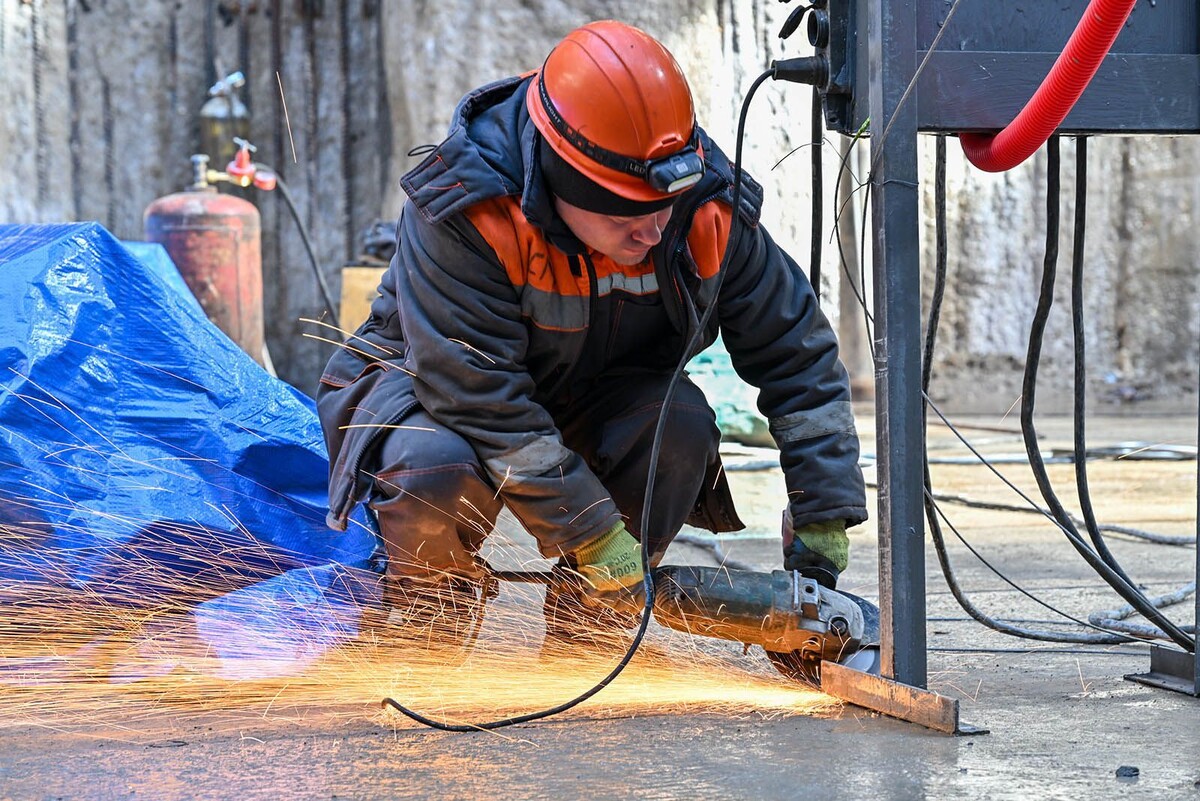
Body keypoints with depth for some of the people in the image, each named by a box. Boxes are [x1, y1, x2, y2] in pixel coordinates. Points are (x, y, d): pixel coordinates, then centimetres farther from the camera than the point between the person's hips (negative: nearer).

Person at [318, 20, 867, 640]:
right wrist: (593, 535, -36)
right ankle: (426, 634, -6)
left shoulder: (709, 212, -21)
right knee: (435, 469, -38)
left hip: (585, 403, 4)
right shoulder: (465, 214, -35)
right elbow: (478, 394, -36)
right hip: (436, 378, -4)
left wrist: (822, 523, -17)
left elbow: (798, 355, -12)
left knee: (681, 425, -28)